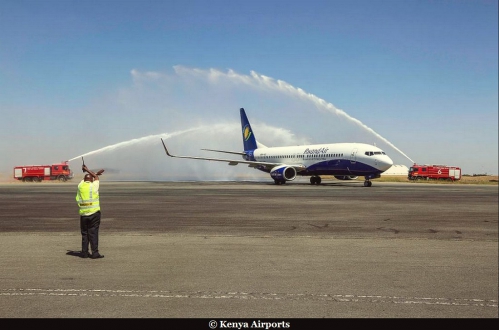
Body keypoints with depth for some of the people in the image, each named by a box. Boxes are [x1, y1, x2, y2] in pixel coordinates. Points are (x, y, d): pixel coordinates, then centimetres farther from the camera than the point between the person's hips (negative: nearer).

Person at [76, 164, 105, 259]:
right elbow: (96, 177, 19)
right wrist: (87, 170, 29)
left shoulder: (80, 186, 4)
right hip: (94, 213, -3)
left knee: (84, 233, 11)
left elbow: (85, 179, 25)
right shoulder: (94, 185, -3)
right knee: (93, 233, -2)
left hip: (83, 214, 3)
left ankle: (84, 252, 13)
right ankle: (95, 253, -3)